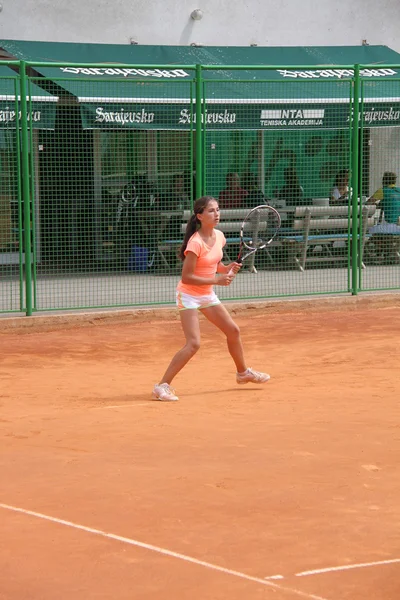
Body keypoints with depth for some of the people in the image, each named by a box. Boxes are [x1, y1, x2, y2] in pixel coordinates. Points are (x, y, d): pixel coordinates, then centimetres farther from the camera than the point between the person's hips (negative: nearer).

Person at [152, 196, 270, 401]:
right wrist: (216, 280, -28)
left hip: (207, 295, 8)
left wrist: (228, 268, -7)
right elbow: (186, 277, -25)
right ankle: (162, 386, -14)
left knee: (233, 331, 16)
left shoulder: (219, 236, -1)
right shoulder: (196, 243, -25)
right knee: (193, 344, -19)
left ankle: (243, 373, 40)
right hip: (189, 295, -8)